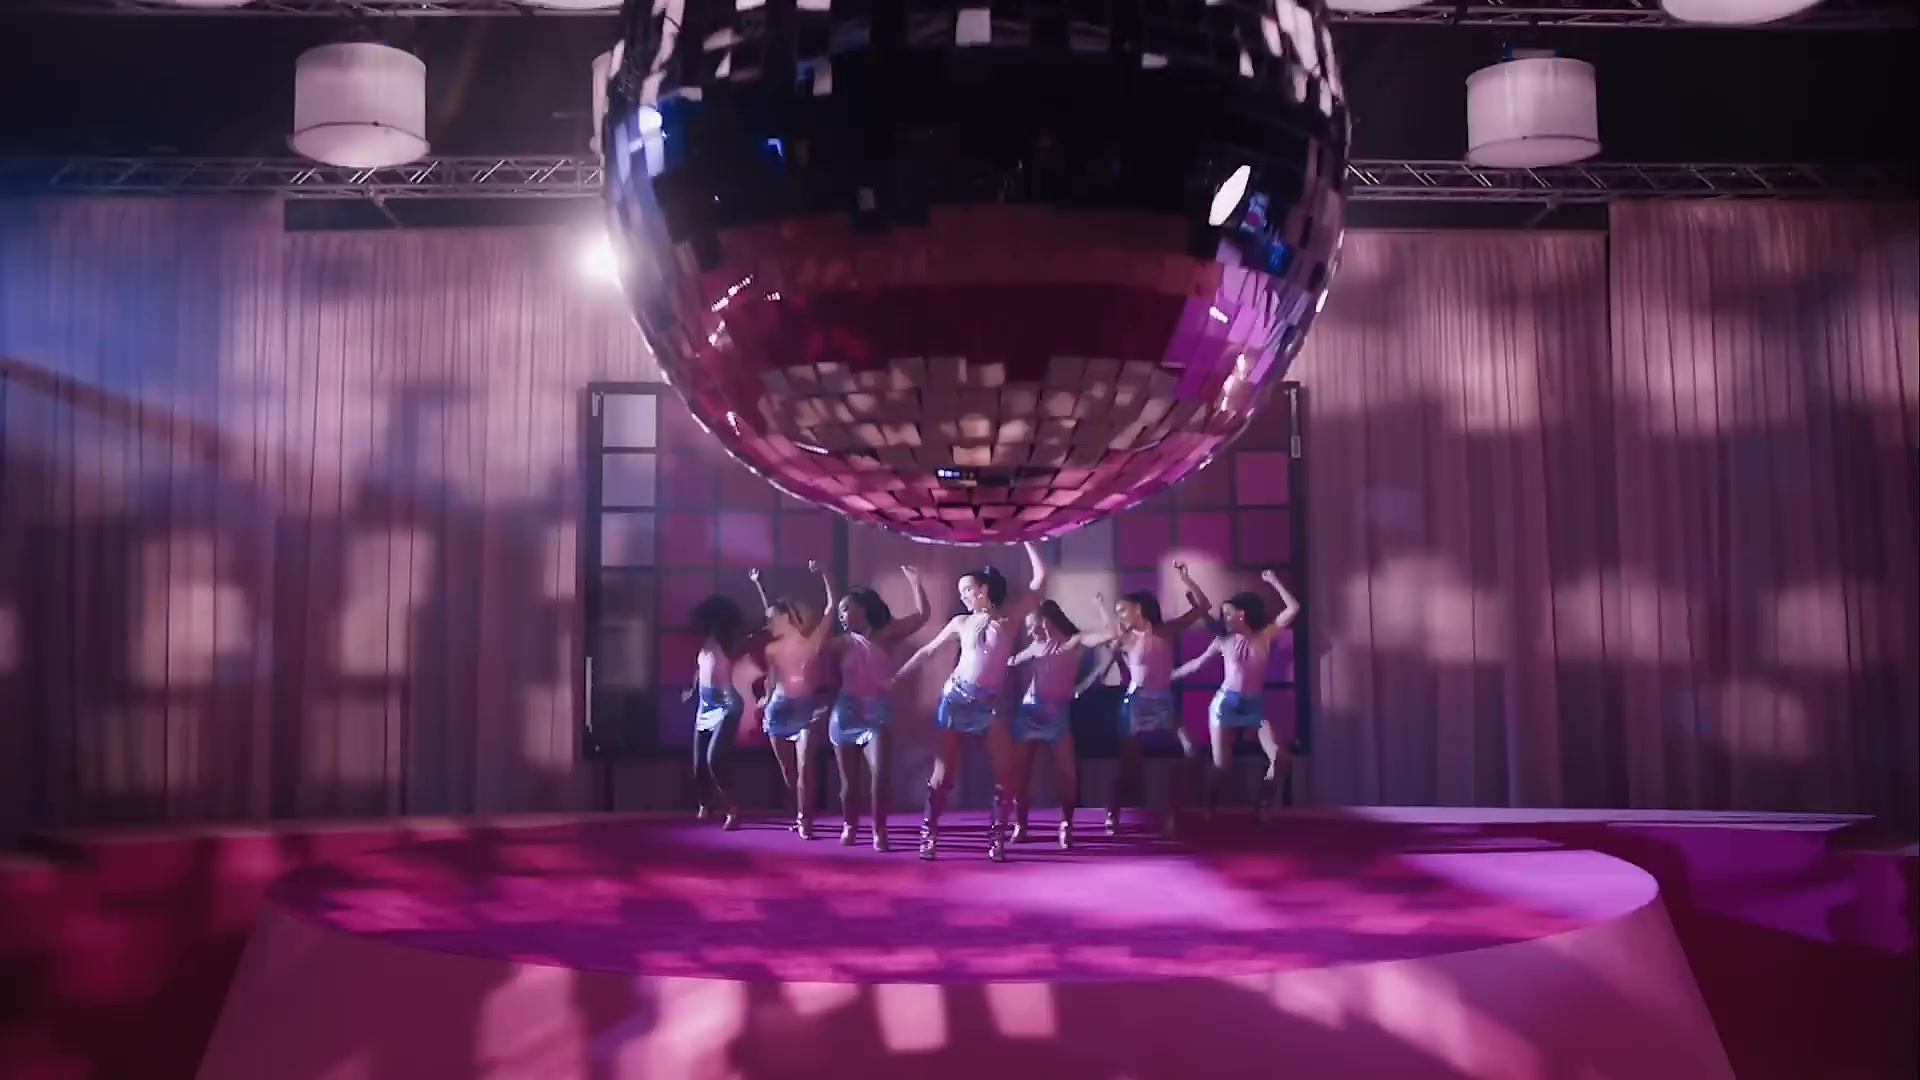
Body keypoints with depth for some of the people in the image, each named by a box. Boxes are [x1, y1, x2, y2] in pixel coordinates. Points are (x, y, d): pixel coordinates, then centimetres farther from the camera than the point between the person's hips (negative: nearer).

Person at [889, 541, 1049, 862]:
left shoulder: (1010, 616, 4)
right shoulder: (961, 622, 8)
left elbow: (1040, 579, 1)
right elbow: (928, 651, 14)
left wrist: (1026, 541, 2)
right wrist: (895, 676, 10)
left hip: (991, 702, 0)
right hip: (957, 696, 0)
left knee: (1005, 769, -6)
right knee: (943, 769, -1)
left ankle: (997, 836, 2)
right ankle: (929, 834, 4)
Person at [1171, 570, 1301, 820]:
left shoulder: (1265, 635, 1)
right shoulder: (1224, 640, 3)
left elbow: (1293, 609, -5)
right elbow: (1197, 663, 13)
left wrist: (1274, 582, -4)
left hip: (1254, 704, 1)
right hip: (1226, 701, -1)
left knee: (1278, 756, -14)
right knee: (1220, 764, -2)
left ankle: (1261, 809, -3)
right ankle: (1207, 812, 10)